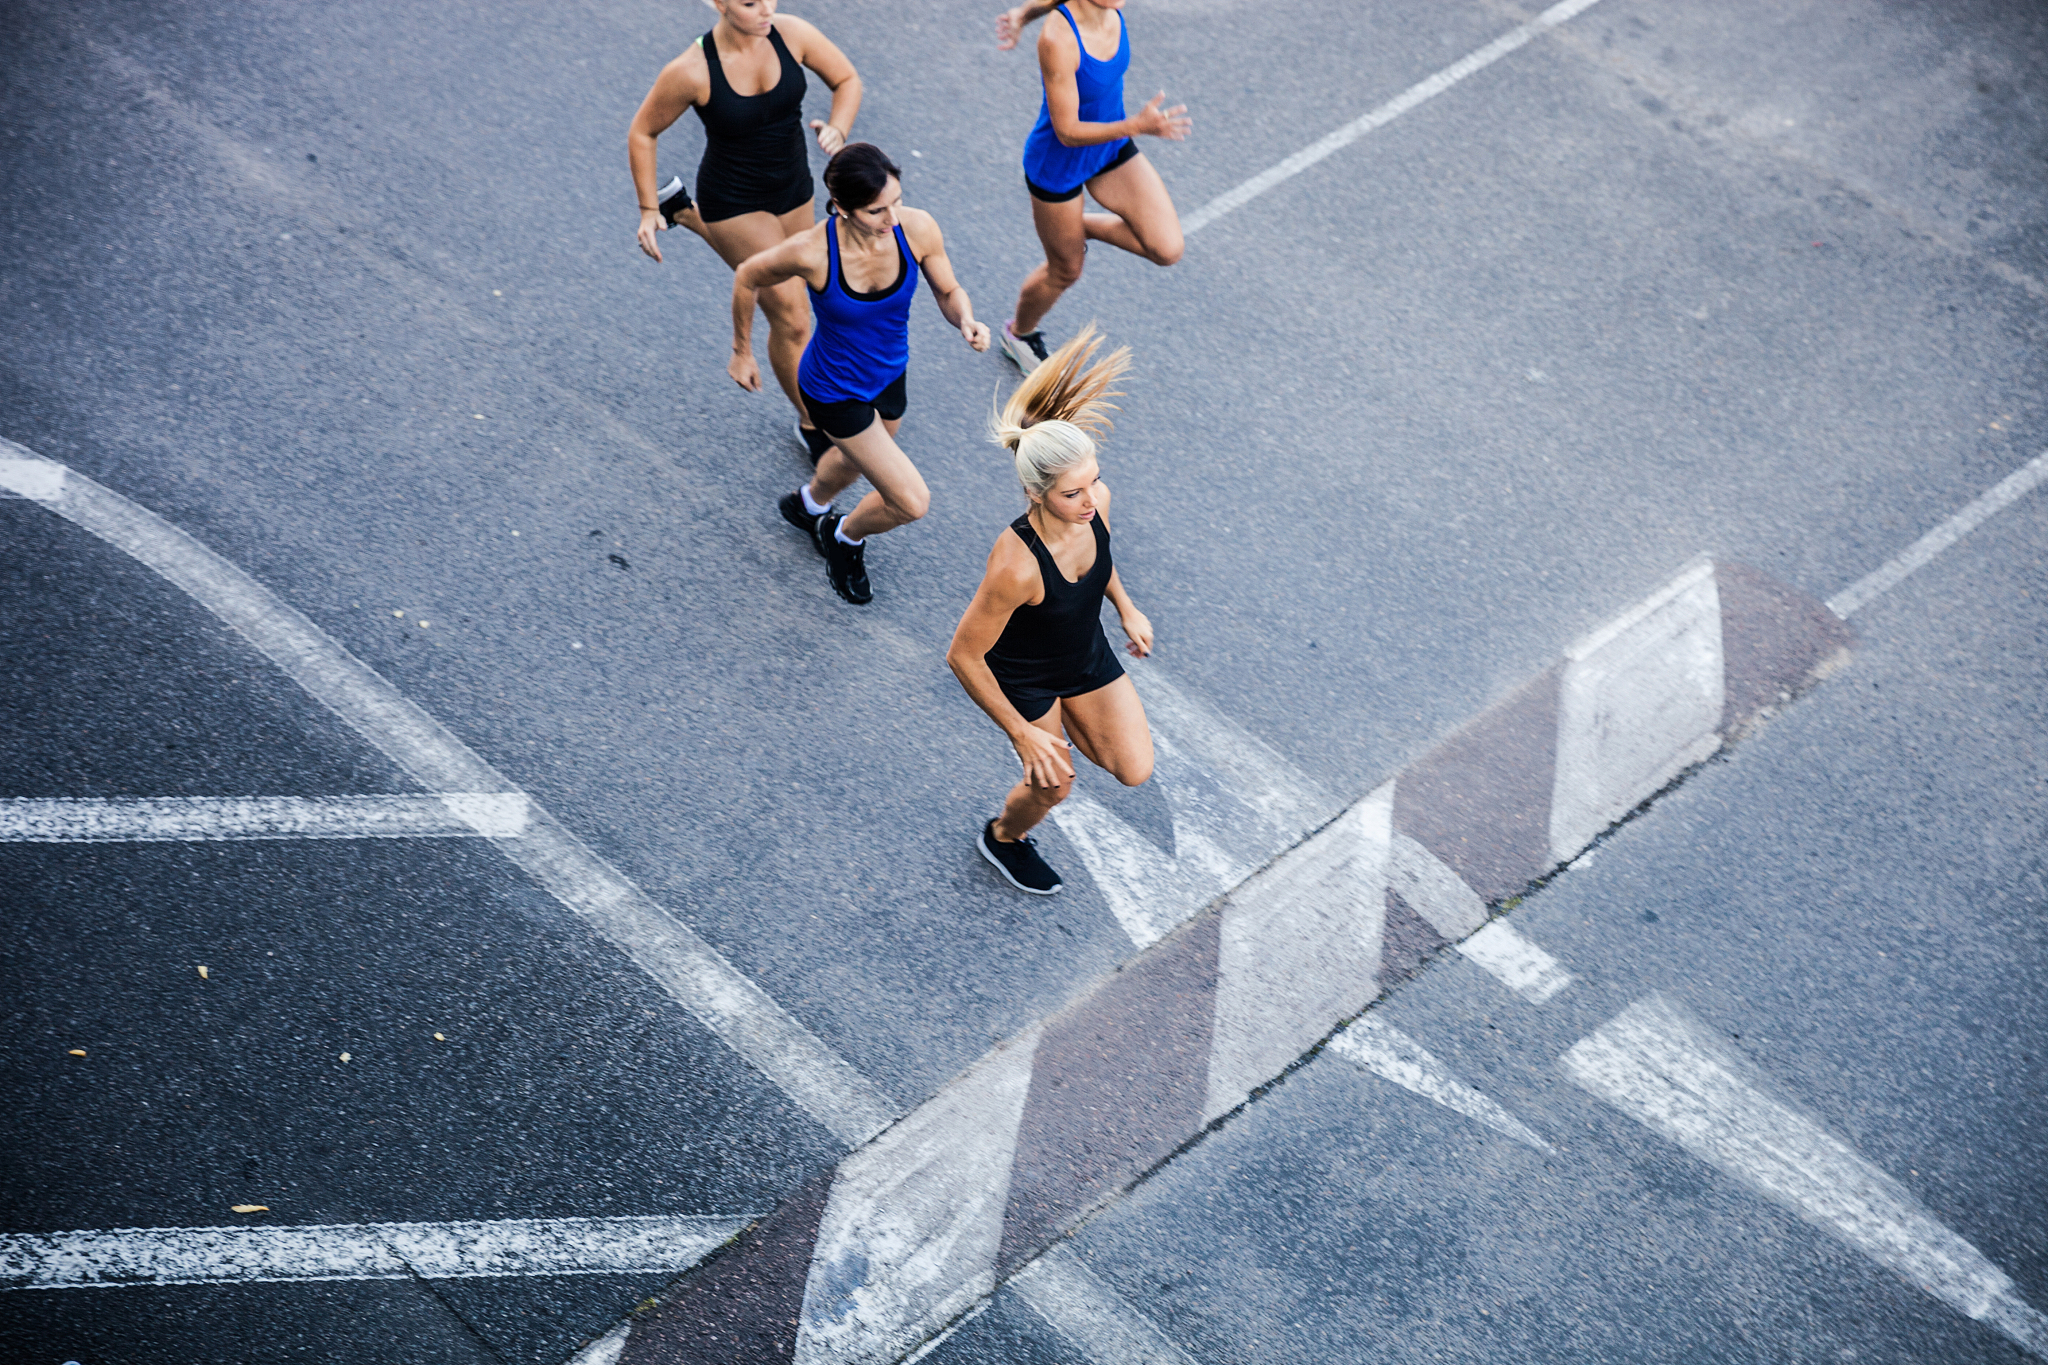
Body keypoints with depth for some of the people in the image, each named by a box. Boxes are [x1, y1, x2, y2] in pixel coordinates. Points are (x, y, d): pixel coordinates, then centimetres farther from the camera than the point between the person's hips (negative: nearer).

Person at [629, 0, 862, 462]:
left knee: (780, 295, 30)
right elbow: (642, 132, -11)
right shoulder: (691, 72, -27)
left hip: (792, 189, 6)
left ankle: (684, 212, 48)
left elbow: (847, 80, -3)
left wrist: (838, 130, -23)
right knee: (792, 319, -5)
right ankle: (811, 424, 21)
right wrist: (647, 210, -11)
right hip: (733, 201, -6)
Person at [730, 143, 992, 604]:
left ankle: (808, 506, 70)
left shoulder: (918, 229, -26)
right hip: (834, 389, -5)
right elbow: (747, 278, -14)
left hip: (889, 372, 5)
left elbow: (949, 292, -8)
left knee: (857, 459, 34)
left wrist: (967, 321, -32)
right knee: (912, 502, -3)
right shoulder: (811, 251, -35)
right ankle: (845, 539, 32)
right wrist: (742, 352, -2)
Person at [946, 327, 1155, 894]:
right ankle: (1003, 838, 51)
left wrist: (1126, 607, 5)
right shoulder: (1016, 566, -43)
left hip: (1088, 656, 5)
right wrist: (1021, 734, -22)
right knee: (1052, 785, 14)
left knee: (1134, 771, 9)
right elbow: (963, 656, -30)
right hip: (1024, 676, -5)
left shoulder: (1094, 502, -25)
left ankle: (1064, 720, 40)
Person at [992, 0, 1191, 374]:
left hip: (1112, 148, 6)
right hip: (1058, 164, -6)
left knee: (1167, 249, -6)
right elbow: (1068, 132, -32)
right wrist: (1138, 126, -42)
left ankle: (1078, 226, 21)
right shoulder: (1057, 39, -34)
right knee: (1066, 271, 15)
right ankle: (1018, 333, 48)